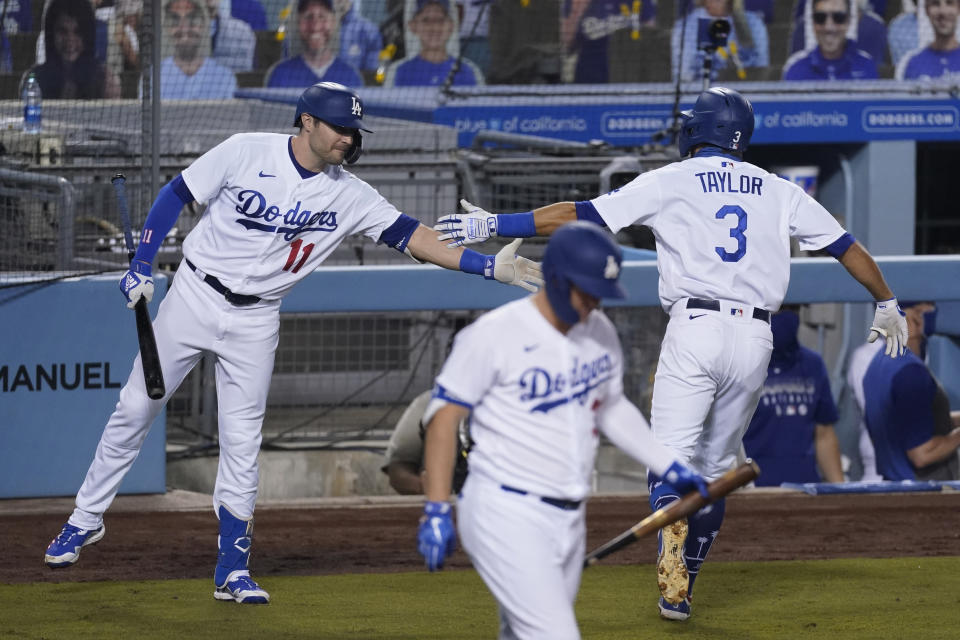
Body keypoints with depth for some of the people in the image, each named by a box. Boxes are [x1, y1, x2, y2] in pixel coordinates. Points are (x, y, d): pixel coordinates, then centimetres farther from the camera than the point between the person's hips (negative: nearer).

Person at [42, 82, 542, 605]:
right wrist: (141, 265, -9)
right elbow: (177, 194, -5)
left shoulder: (348, 195, -6)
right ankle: (86, 520, 20)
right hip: (195, 298, -2)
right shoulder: (246, 153, -13)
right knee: (136, 408, 4)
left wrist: (487, 266, -23)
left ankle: (233, 570, 7)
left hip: (255, 321, 2)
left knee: (242, 442, 0)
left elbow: (408, 235, -13)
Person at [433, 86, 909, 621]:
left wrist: (493, 225, 5)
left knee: (672, 455, -9)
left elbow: (578, 215, 1)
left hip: (695, 330, -4)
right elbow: (847, 246, 20)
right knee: (716, 467, 15)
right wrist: (888, 303, 34)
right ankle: (681, 589, 16)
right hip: (756, 336, 4)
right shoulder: (779, 192, 16)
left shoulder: (670, 183, 6)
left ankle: (672, 571, -35)